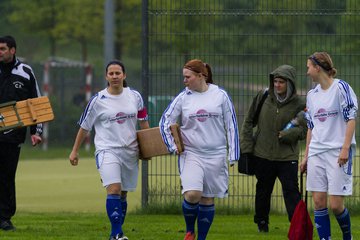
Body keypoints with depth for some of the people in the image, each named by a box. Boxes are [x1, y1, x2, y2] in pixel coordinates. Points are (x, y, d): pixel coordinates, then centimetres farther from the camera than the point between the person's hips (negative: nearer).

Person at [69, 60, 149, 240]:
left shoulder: (135, 97, 5)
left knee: (123, 194, 9)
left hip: (130, 151, 4)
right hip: (107, 150, -4)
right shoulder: (98, 100, -3)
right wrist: (75, 151, 9)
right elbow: (84, 127, 6)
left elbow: (143, 123, 17)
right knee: (114, 189, -21)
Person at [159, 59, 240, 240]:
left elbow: (231, 125, 4)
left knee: (207, 199, 4)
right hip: (191, 155, 0)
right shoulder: (182, 98, 2)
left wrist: (233, 154, 2)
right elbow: (165, 121, 10)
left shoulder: (220, 95, 0)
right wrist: (173, 146, 1)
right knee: (192, 194, -17)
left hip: (216, 155, 0)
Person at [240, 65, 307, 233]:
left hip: (287, 157, -2)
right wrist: (246, 147, 1)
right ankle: (262, 222, 32)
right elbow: (249, 121, 7)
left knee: (291, 191, -8)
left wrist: (286, 135, -22)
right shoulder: (263, 96, 1)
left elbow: (304, 131, -7)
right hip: (262, 155, 2)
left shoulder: (299, 104, -5)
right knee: (263, 190, 15)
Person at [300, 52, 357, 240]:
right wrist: (306, 156, 18)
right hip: (316, 153, 6)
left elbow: (351, 119, -8)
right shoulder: (312, 95, 15)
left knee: (335, 205, -8)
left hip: (338, 153, -6)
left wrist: (345, 148, -17)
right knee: (318, 202, -2)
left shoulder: (341, 88, -4)